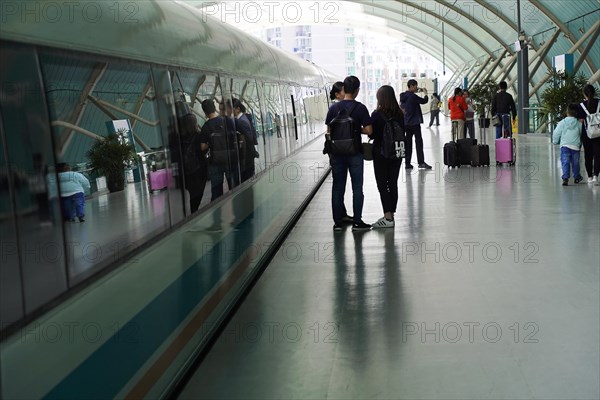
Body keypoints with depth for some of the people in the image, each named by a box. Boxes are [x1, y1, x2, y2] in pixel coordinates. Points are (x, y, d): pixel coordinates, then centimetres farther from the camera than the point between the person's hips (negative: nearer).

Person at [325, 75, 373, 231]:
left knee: (337, 188, 9)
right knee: (357, 188, 6)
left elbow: (329, 131, 3)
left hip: (337, 153, 3)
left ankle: (337, 222, 13)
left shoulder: (333, 108, -1)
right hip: (355, 153, -3)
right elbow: (368, 130, -12)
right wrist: (358, 129, 8)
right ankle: (357, 222, 8)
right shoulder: (360, 108, -9)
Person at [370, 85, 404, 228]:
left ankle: (388, 218, -4)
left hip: (381, 153, -5)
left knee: (382, 185, 0)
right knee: (393, 184, 12)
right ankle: (391, 215, 18)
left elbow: (372, 134, -11)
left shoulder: (377, 114, -14)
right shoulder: (400, 114, 0)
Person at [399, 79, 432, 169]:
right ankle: (421, 162, -7)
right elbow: (424, 101, -10)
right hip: (414, 122, -8)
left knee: (408, 142, 9)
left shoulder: (403, 96, 8)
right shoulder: (413, 96, -16)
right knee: (419, 142, -4)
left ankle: (408, 163, 8)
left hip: (406, 123, 8)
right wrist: (425, 93, 8)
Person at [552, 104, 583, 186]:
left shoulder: (562, 123, -4)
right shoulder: (579, 124, 1)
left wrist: (555, 141, 18)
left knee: (565, 163, -5)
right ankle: (577, 177, 31)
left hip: (564, 146, -2)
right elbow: (582, 135, 12)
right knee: (575, 163, 16)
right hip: (575, 146, 2)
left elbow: (556, 134, 1)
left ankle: (565, 178, -19)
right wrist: (580, 144, 28)